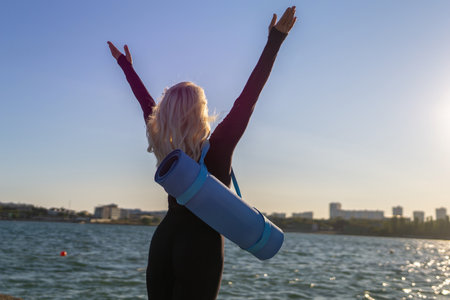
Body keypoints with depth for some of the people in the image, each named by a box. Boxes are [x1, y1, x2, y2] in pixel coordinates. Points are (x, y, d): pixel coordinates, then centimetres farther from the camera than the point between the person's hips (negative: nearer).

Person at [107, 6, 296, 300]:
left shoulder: (163, 148, -2)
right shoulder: (216, 149, -16)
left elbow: (146, 102, 10)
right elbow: (249, 97, -18)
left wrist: (125, 63, 25)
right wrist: (274, 41, -15)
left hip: (163, 239, 5)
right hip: (202, 244, -5)